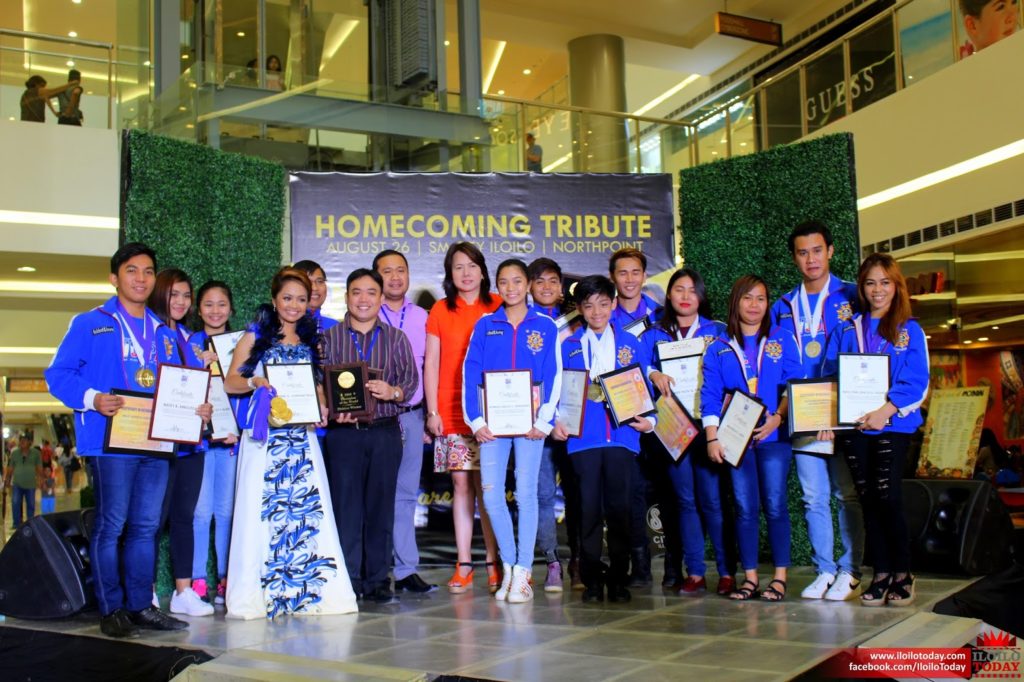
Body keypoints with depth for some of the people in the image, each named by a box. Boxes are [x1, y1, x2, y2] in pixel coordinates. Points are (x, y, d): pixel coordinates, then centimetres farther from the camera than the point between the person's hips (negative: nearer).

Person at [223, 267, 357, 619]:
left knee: (308, 508, -2)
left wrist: (321, 408, 0)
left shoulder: (311, 340, 16)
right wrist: (254, 382, -17)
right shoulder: (256, 335, 5)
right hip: (264, 435, -3)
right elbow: (230, 382, 2)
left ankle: (309, 588, 5)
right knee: (262, 509, -4)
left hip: (302, 435, 3)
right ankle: (256, 593, 5)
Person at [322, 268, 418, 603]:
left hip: (385, 431, 1)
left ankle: (377, 579, 14)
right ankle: (348, 579, 9)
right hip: (344, 432, -1)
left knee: (381, 505, 5)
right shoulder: (330, 338, 7)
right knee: (346, 504, -1)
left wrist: (393, 392, -15)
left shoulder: (396, 338, 10)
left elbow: (412, 380, 5)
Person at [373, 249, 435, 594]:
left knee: (405, 493, 7)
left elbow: (427, 365, 15)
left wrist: (429, 412, 10)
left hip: (411, 415, 3)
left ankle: (405, 569, 11)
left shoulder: (421, 317, 12)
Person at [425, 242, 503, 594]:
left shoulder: (498, 308, 7)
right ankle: (463, 564, 8)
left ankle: (494, 563, 6)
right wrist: (432, 411, 0)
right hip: (452, 413, 1)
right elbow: (431, 363, 7)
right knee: (461, 484, 2)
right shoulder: (440, 311, 9)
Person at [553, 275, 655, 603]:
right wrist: (556, 421, -7)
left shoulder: (630, 343, 11)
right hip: (583, 437, 0)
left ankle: (619, 577, 13)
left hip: (622, 435, 1)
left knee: (619, 506, 2)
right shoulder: (568, 346, 9)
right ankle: (592, 578, 11)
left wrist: (649, 418, -3)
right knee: (589, 507, 1)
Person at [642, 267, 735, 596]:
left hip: (708, 424, -2)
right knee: (685, 499, 4)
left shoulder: (718, 331, 10)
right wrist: (653, 375, -21)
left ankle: (727, 572, 3)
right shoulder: (654, 334, 13)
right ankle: (694, 573, 10)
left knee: (712, 498, -5)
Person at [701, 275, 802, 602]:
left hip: (773, 435, -1)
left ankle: (779, 577, 7)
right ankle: (750, 577, 12)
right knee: (744, 508, 4)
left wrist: (778, 418, -12)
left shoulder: (783, 340, 7)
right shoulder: (718, 348, 8)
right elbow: (710, 396, 4)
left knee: (774, 505, -2)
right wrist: (712, 438, -4)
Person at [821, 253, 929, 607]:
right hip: (852, 426, 3)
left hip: (893, 425, -3)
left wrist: (886, 411, -20)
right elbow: (829, 377, 9)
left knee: (887, 497, -10)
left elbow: (917, 382, -5)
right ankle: (880, 574, 16)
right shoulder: (846, 330, 13)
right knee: (868, 500, 6)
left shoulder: (910, 331, 4)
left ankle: (902, 575, 6)